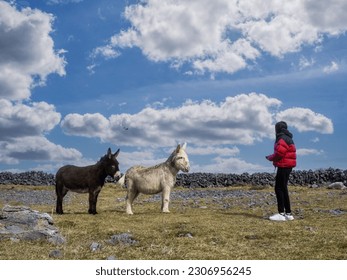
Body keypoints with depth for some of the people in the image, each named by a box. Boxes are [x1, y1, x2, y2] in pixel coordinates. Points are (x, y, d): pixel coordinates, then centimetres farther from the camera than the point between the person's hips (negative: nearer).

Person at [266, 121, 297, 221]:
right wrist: (272, 157, 8)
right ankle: (288, 213, 17)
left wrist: (270, 157, -3)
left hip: (283, 166, -10)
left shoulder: (282, 139, -13)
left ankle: (281, 214, -11)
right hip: (287, 166, 10)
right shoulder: (288, 138, 20)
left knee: (279, 188, -9)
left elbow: (279, 153, -20)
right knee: (283, 189, 14)